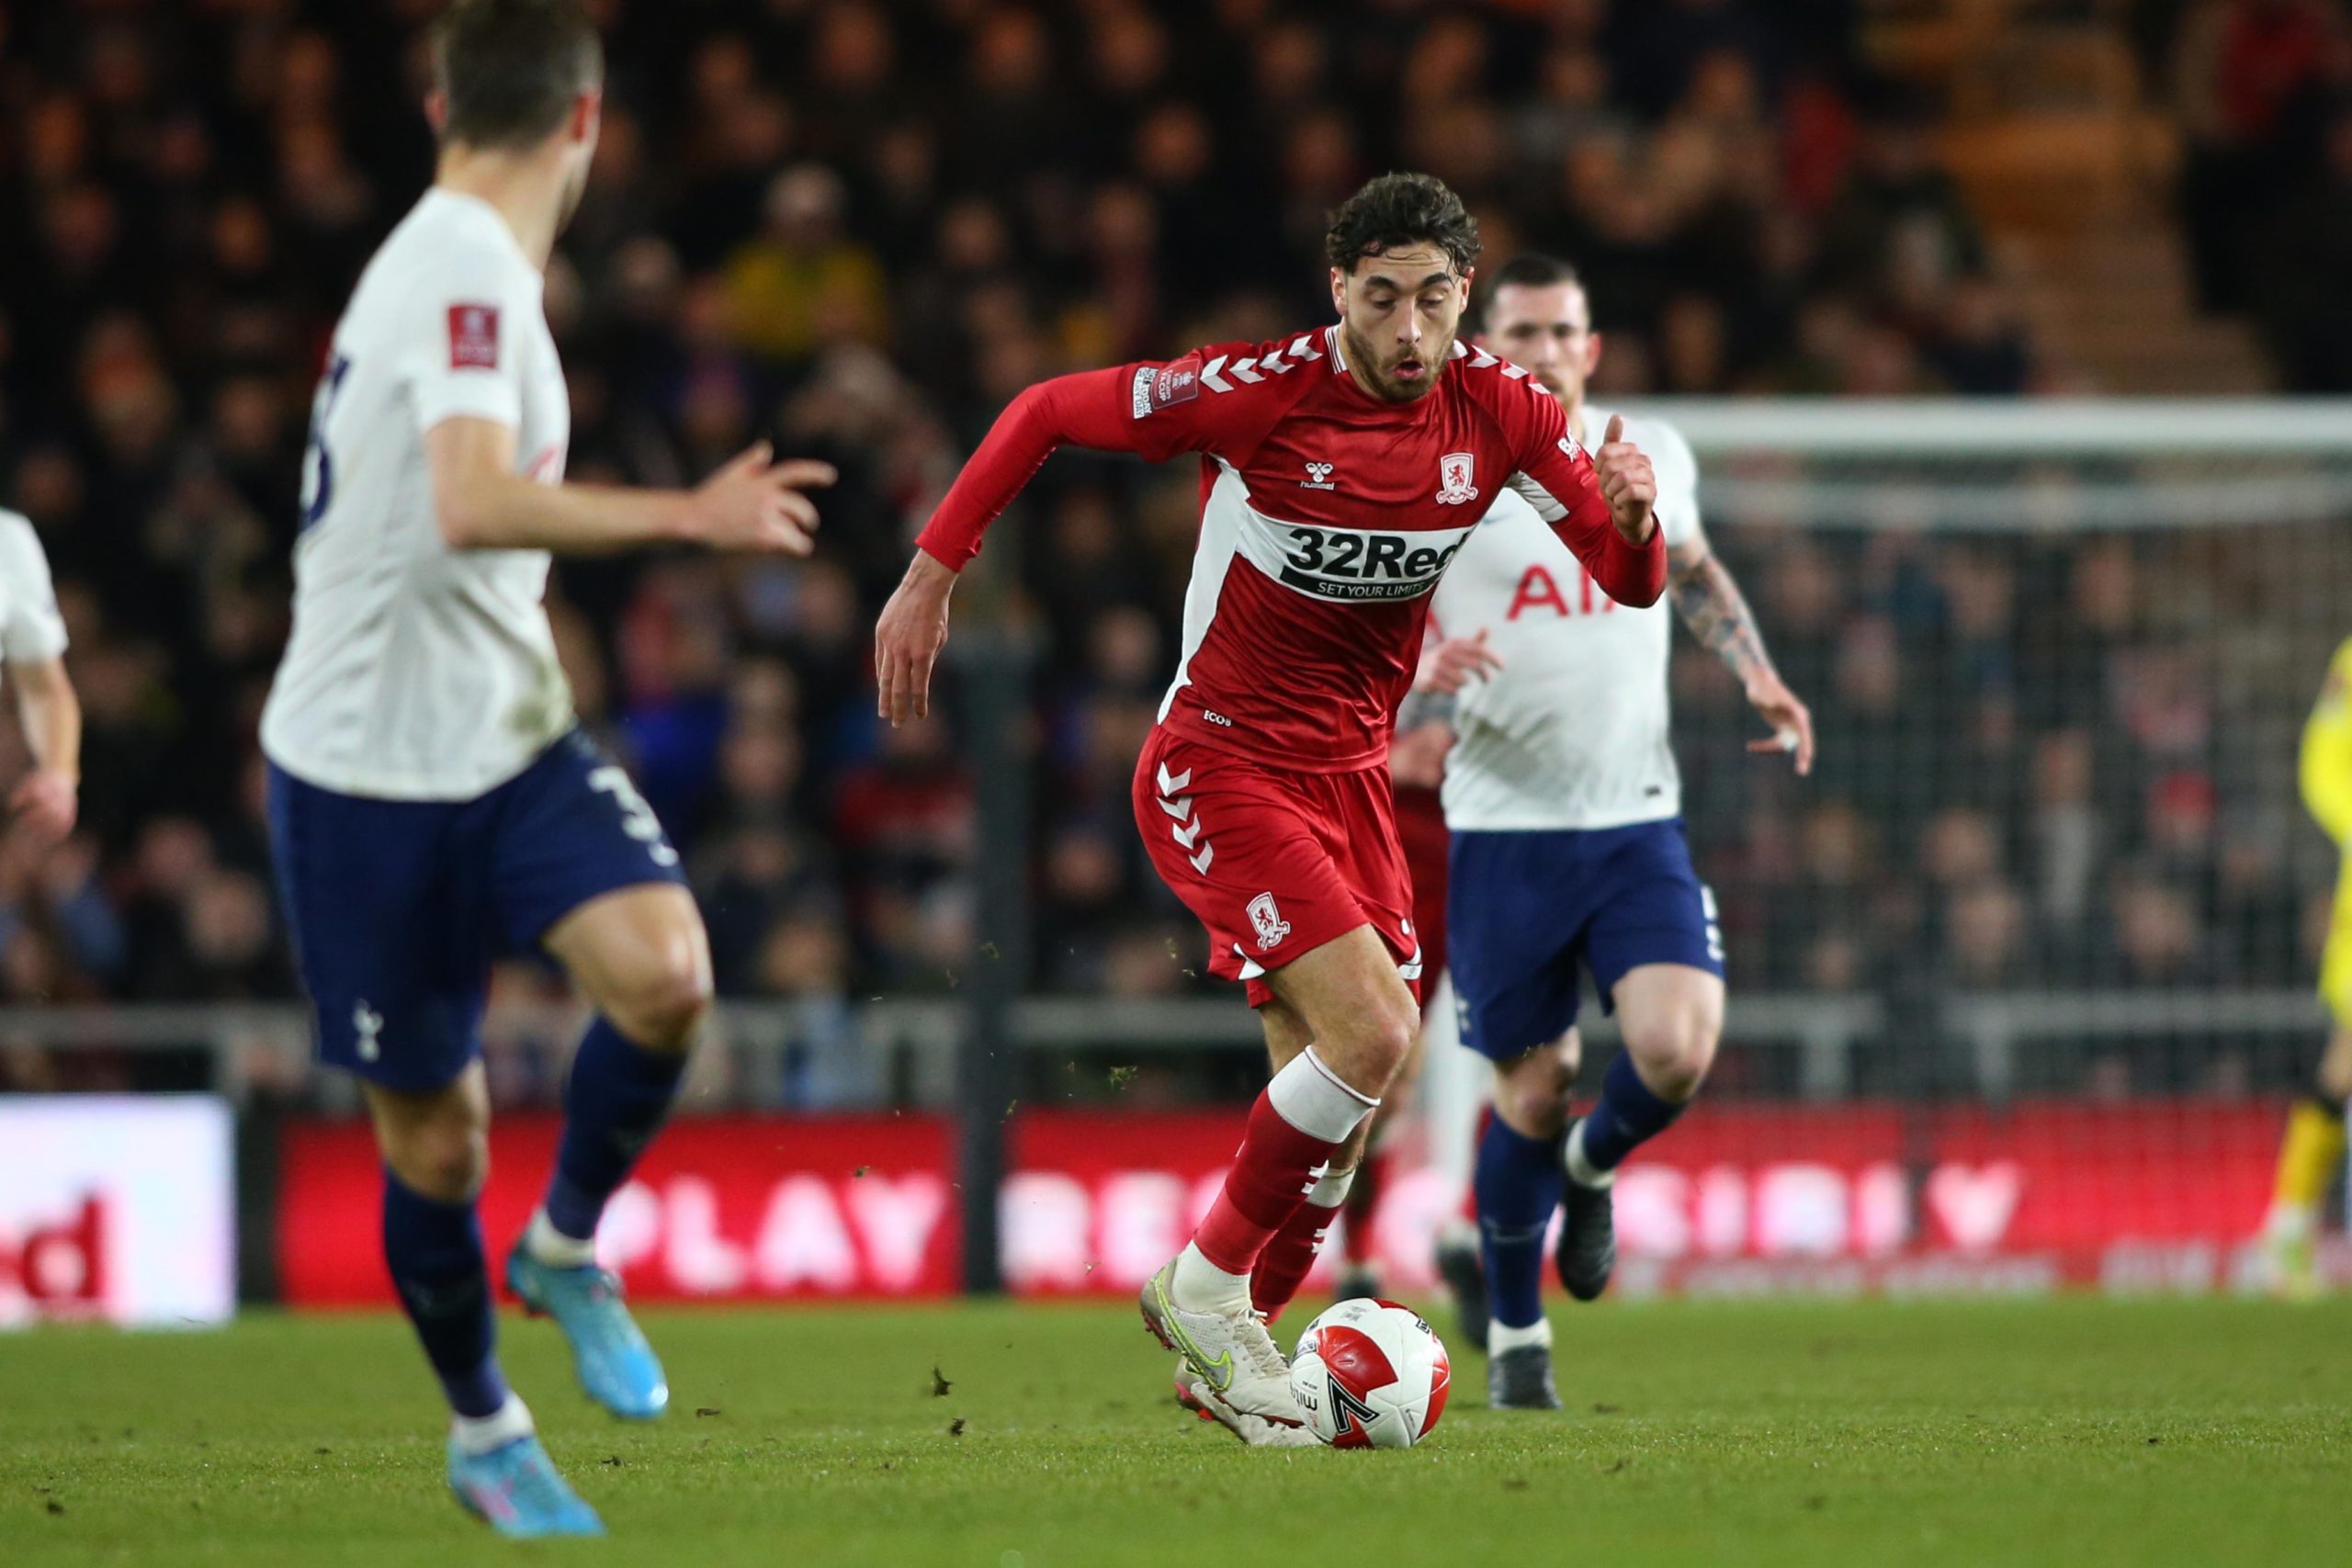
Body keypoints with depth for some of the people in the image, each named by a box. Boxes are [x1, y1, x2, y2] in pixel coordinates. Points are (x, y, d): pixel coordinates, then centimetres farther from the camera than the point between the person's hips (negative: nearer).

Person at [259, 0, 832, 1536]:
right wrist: (686, 515, -31)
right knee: (434, 1139, 3)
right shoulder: (467, 271, -18)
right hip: (372, 766, -7)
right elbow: (474, 505, -33)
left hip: (507, 735, 7)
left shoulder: (450, 261, 11)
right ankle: (484, 1431, 24)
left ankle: (568, 1245, 5)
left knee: (663, 971, -19)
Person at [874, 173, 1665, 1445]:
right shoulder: (1256, 393, -19)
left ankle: (1226, 1354, 25)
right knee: (1374, 1033, -21)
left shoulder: (1496, 413, -5)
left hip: (1347, 771, 6)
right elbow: (1045, 412, -7)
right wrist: (930, 574, -8)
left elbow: (1631, 582, -1)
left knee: (1335, 1099, 6)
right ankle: (1206, 1285, -2)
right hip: (1217, 762, -6)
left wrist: (1631, 516, -25)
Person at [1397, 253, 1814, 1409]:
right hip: (1502, 829, -2)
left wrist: (1756, 670, 12)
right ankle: (1515, 1335, 22)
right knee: (1532, 1092, 1)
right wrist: (1422, 681, -23)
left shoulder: (1652, 456, 6)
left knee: (1677, 1052, -18)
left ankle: (1591, 1170, 17)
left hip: (1638, 824, 2)